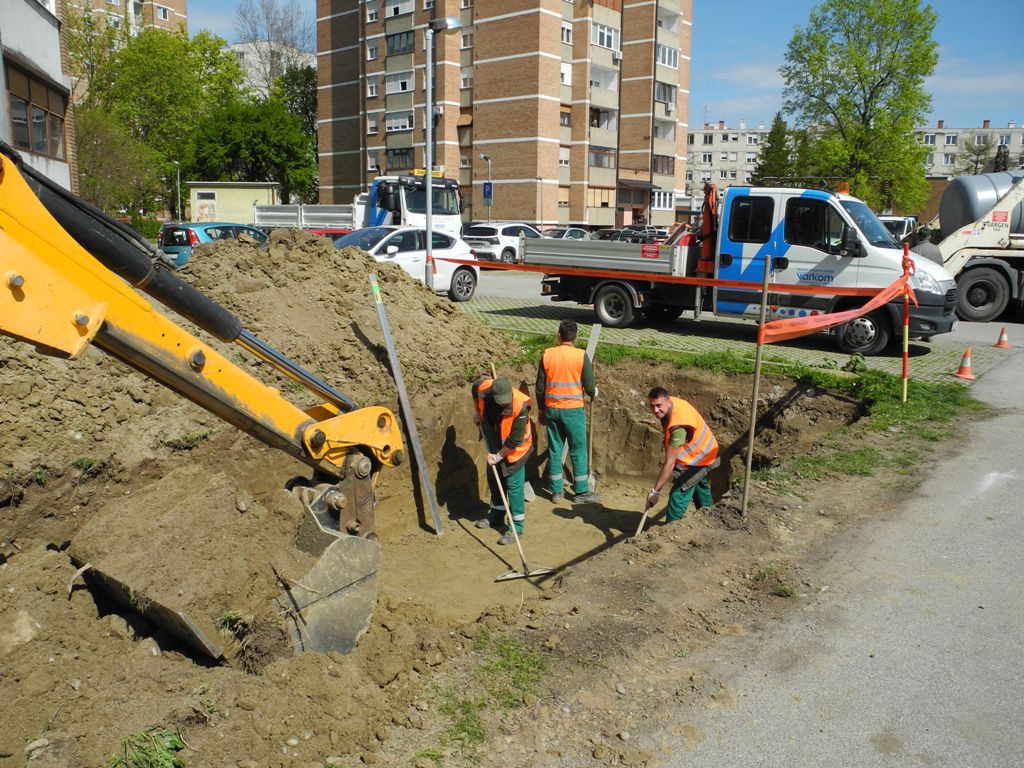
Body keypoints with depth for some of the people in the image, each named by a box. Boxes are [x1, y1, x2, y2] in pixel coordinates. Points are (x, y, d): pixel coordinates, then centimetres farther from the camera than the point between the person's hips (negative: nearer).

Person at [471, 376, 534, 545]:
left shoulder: (520, 406, -36)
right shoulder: (483, 388, -23)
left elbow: (515, 441, -27)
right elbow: (475, 386, 6)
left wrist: (499, 456, -17)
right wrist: (476, 412, 3)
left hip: (514, 450, -6)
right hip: (495, 447, 7)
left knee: (513, 486, -4)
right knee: (493, 480, 20)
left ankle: (516, 527, 7)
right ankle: (496, 517, 40)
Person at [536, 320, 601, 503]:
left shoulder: (547, 354, -1)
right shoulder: (581, 356, -10)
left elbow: (540, 387, 3)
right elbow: (589, 387, -7)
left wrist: (542, 409, 15)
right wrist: (594, 393, 17)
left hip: (551, 409, 3)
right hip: (573, 410, -3)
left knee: (554, 450, 11)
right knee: (578, 451, 7)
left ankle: (556, 491, 18)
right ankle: (581, 492, 13)